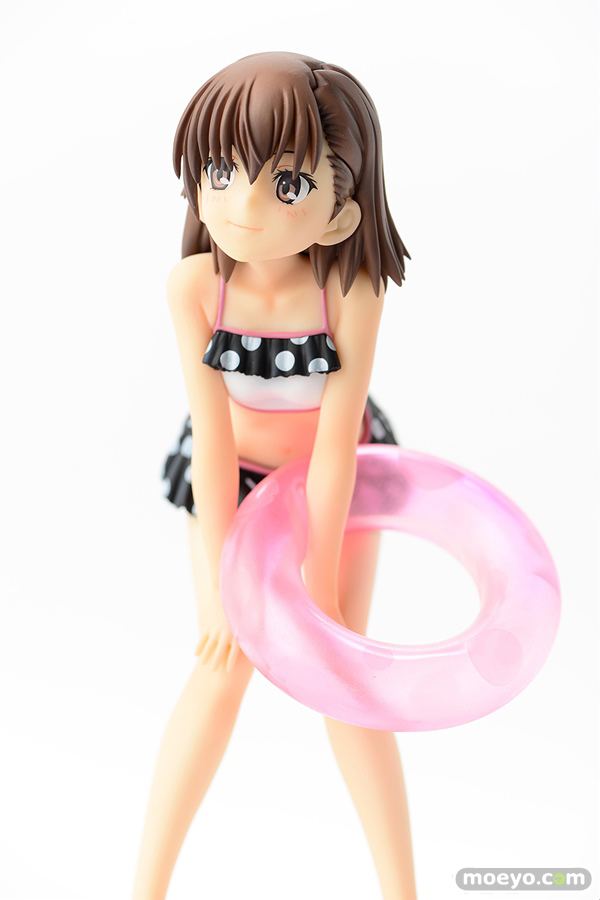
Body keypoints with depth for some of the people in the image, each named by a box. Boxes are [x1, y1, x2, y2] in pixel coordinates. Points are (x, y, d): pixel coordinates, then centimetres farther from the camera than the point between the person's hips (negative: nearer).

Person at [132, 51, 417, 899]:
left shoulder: (352, 291, -29)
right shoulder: (196, 284, -26)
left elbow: (335, 443, -25)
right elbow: (213, 436, -23)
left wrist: (320, 584, -20)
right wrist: (224, 581, -20)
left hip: (335, 478, 0)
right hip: (236, 475, 1)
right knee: (224, 667, -5)